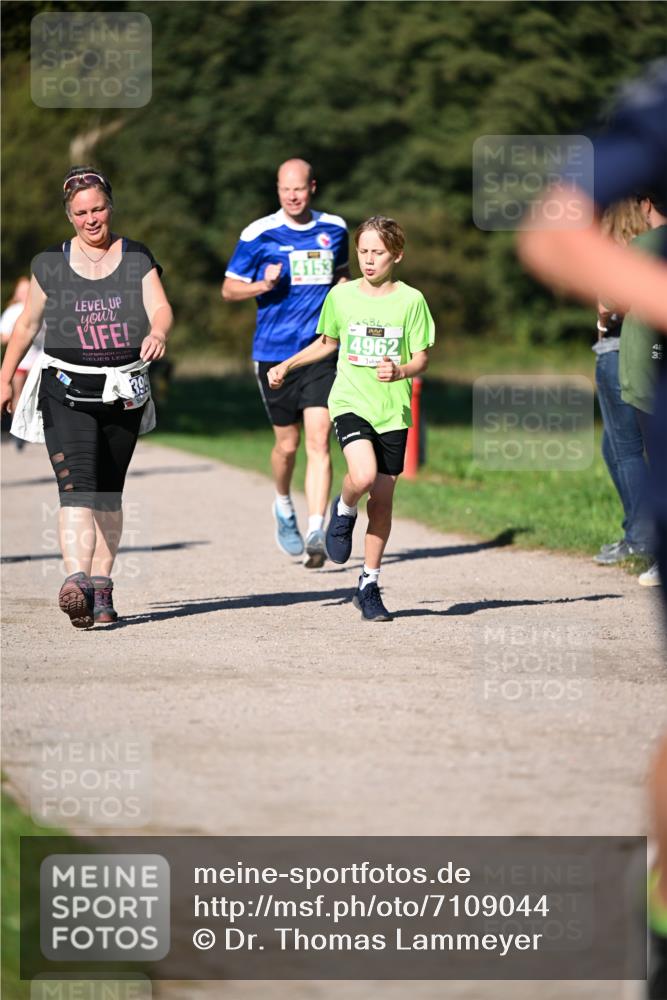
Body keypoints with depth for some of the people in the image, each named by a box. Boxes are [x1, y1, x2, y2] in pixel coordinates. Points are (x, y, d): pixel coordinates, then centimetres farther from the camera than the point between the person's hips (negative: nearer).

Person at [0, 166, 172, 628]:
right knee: (77, 486, -19)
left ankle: (101, 588, 18)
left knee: (109, 494, 9)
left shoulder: (138, 259, 5)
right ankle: (77, 580, -32)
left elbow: (160, 308, -8)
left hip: (124, 392, 2)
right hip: (67, 391, -2)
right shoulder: (50, 264, 4)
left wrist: (157, 333, -31)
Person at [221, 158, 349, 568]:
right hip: (275, 352, -1)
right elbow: (229, 288, 2)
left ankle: (316, 533, -16)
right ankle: (283, 505, 39)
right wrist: (265, 284, -16)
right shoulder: (259, 234, -3)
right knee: (287, 444, 9)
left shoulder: (334, 229, 7)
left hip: (322, 353, 1)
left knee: (318, 442, -12)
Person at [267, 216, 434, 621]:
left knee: (382, 497, 4)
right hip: (350, 401, 0)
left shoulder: (411, 300, -2)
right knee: (363, 476, -27)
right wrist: (287, 365, 17)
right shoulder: (342, 295, 4)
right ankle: (344, 512, 9)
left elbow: (422, 359, -1)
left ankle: (369, 587, 16)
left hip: (393, 409, 0)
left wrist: (400, 371, -22)